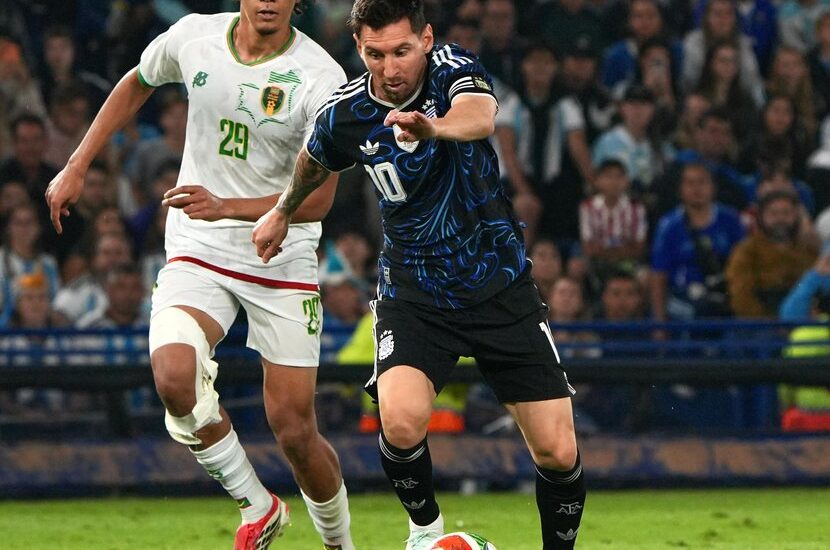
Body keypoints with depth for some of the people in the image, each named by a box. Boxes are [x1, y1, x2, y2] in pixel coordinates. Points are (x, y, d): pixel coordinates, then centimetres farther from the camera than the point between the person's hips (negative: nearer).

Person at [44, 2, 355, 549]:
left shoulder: (321, 78, -16)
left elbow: (318, 199, -18)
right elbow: (136, 84, 18)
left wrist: (226, 207, -31)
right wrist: (75, 169, 16)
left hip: (283, 262, -2)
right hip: (197, 255, 2)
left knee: (294, 430, -3)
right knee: (174, 375, -26)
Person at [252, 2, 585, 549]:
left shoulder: (455, 70, -16)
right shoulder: (345, 115, -9)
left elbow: (480, 116, -41)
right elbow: (314, 162, 17)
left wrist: (434, 127, -63)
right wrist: (282, 213, 34)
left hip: (500, 284, 0)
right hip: (413, 291, 1)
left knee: (558, 452, -6)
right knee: (401, 421, -27)